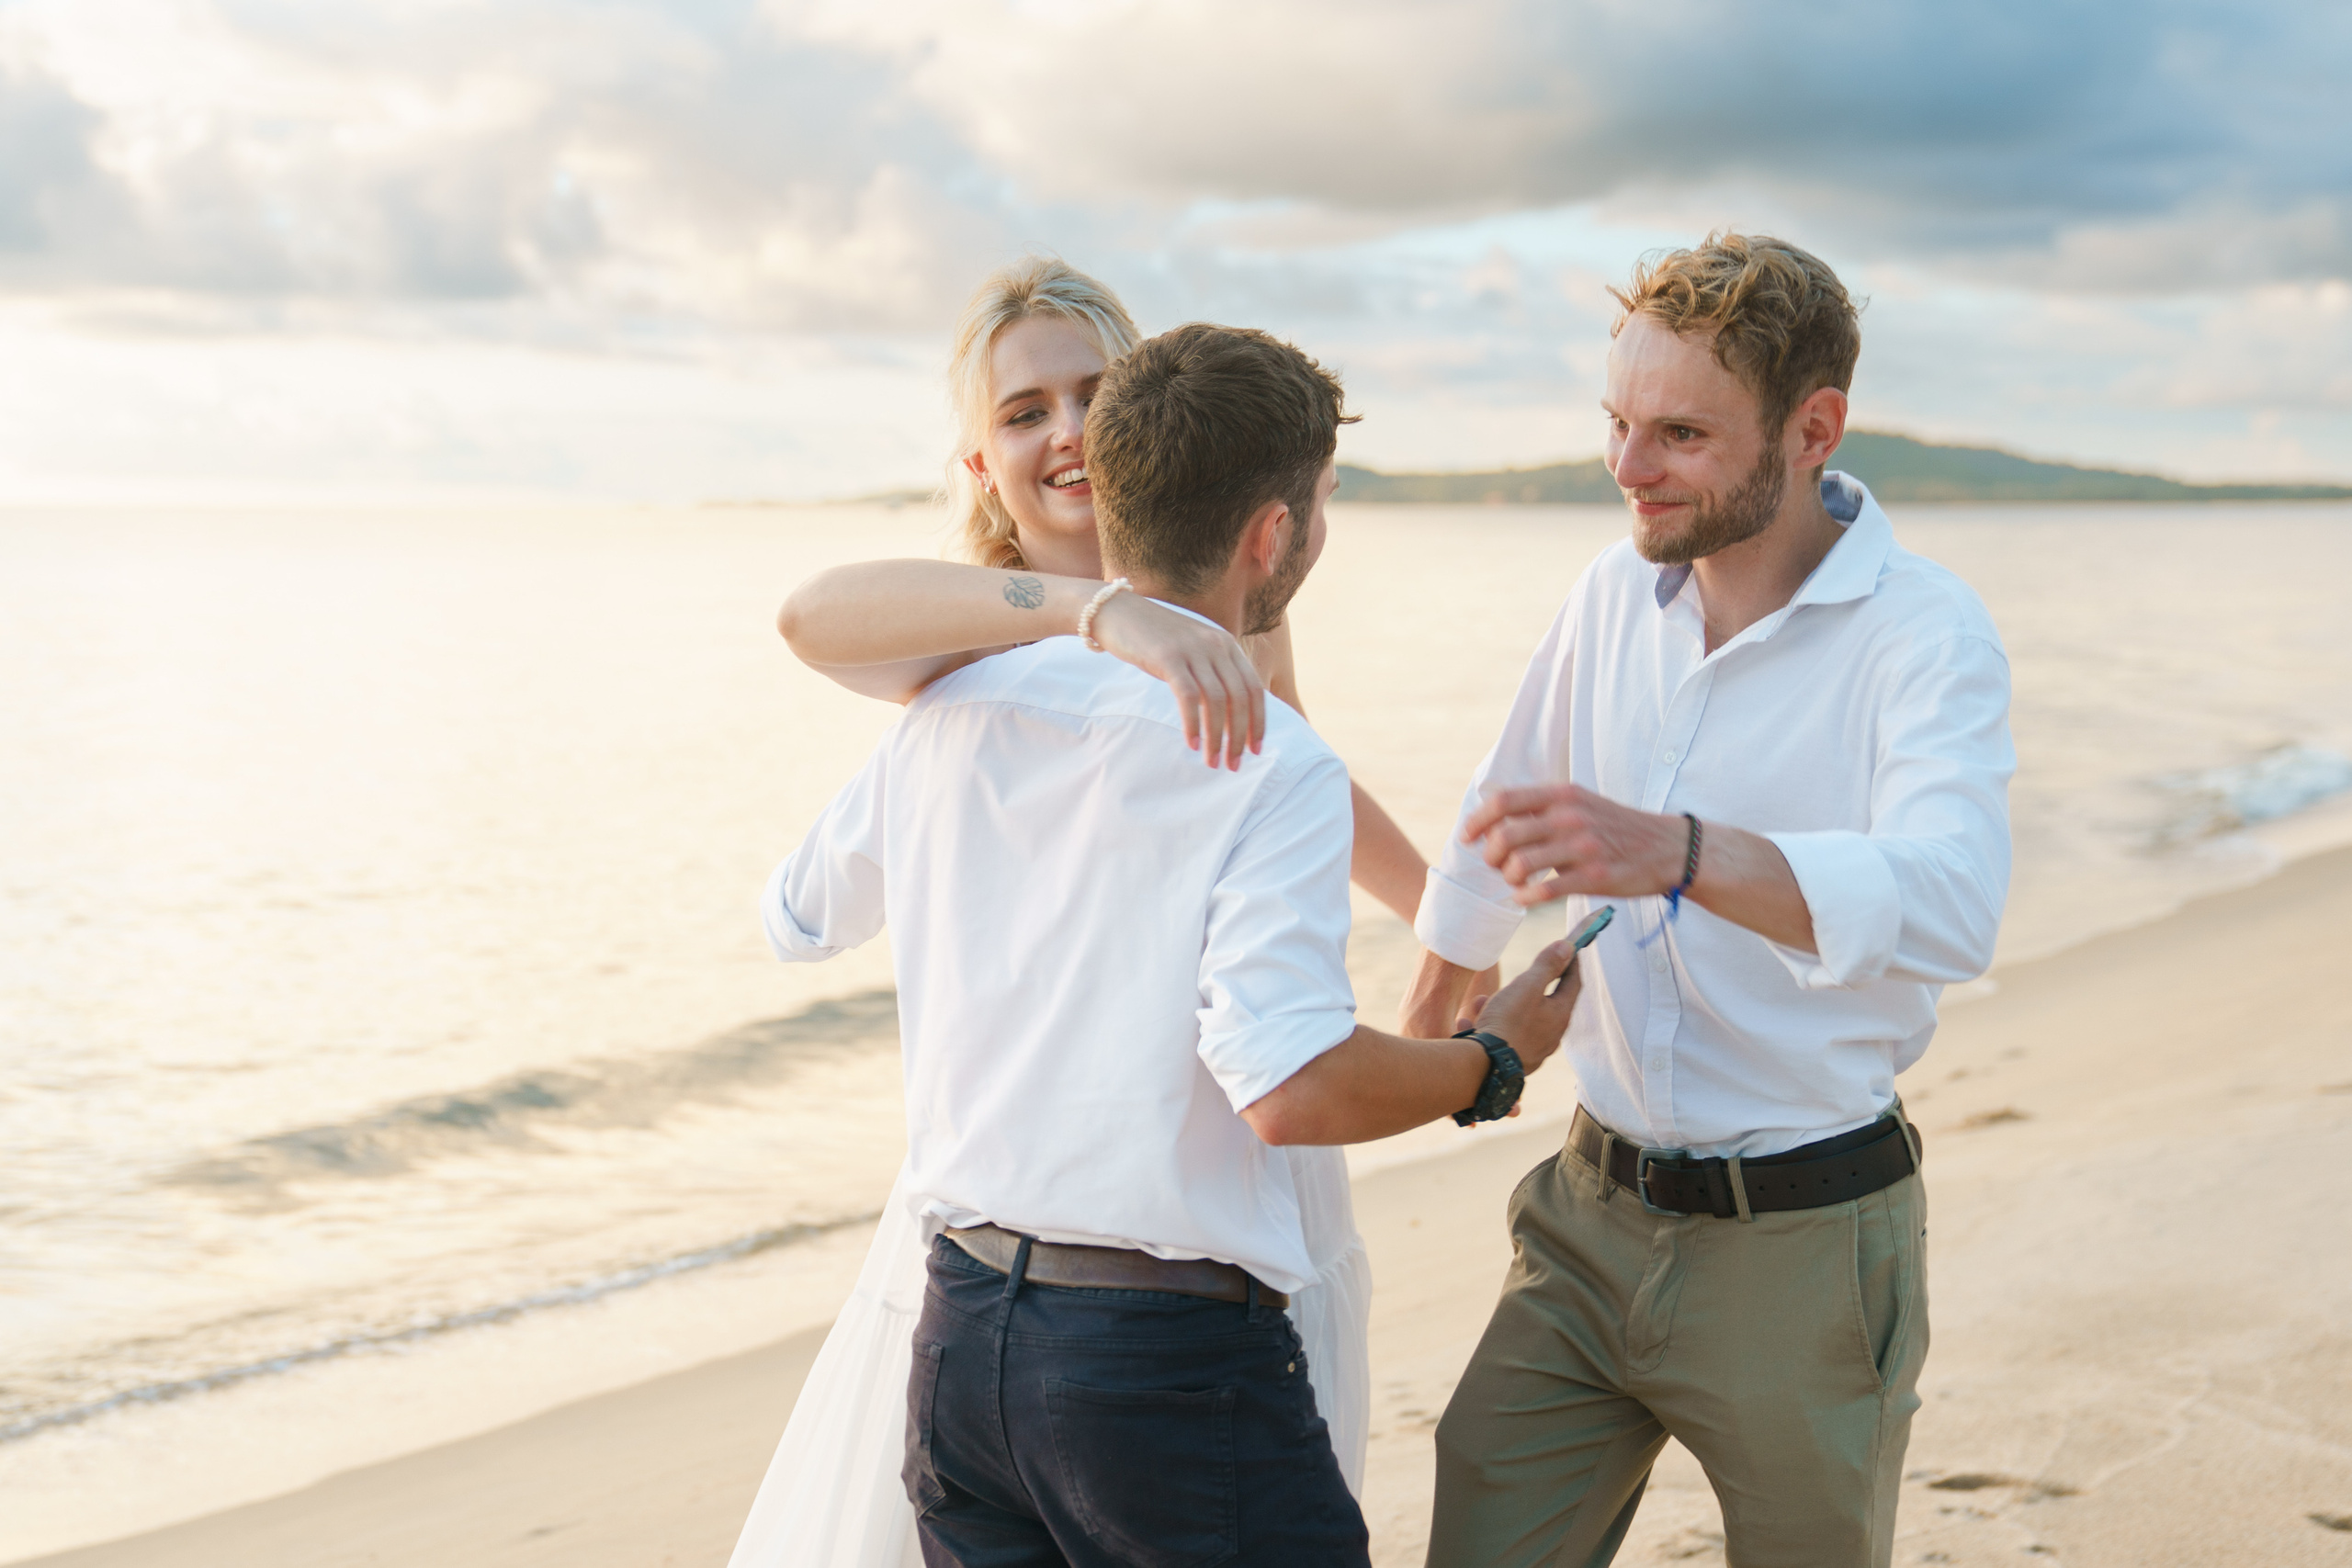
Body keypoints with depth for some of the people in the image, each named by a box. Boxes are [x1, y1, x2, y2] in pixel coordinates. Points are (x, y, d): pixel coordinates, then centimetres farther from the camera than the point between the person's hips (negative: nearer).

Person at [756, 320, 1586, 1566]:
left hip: (958, 1333, 7)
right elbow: (1293, 1085, -24)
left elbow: (797, 918, 20)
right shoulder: (1270, 768, -16)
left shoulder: (955, 713, 3)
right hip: (1168, 1357, -6)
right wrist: (1495, 1061, -6)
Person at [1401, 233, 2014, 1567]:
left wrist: (1674, 852, -50)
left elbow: (1949, 906, -34)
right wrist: (1413, 1049, 32)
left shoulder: (1926, 633, -14)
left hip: (1802, 1244, -5)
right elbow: (1499, 841, 20)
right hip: (1593, 1218, 5)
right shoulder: (1615, 596, 4)